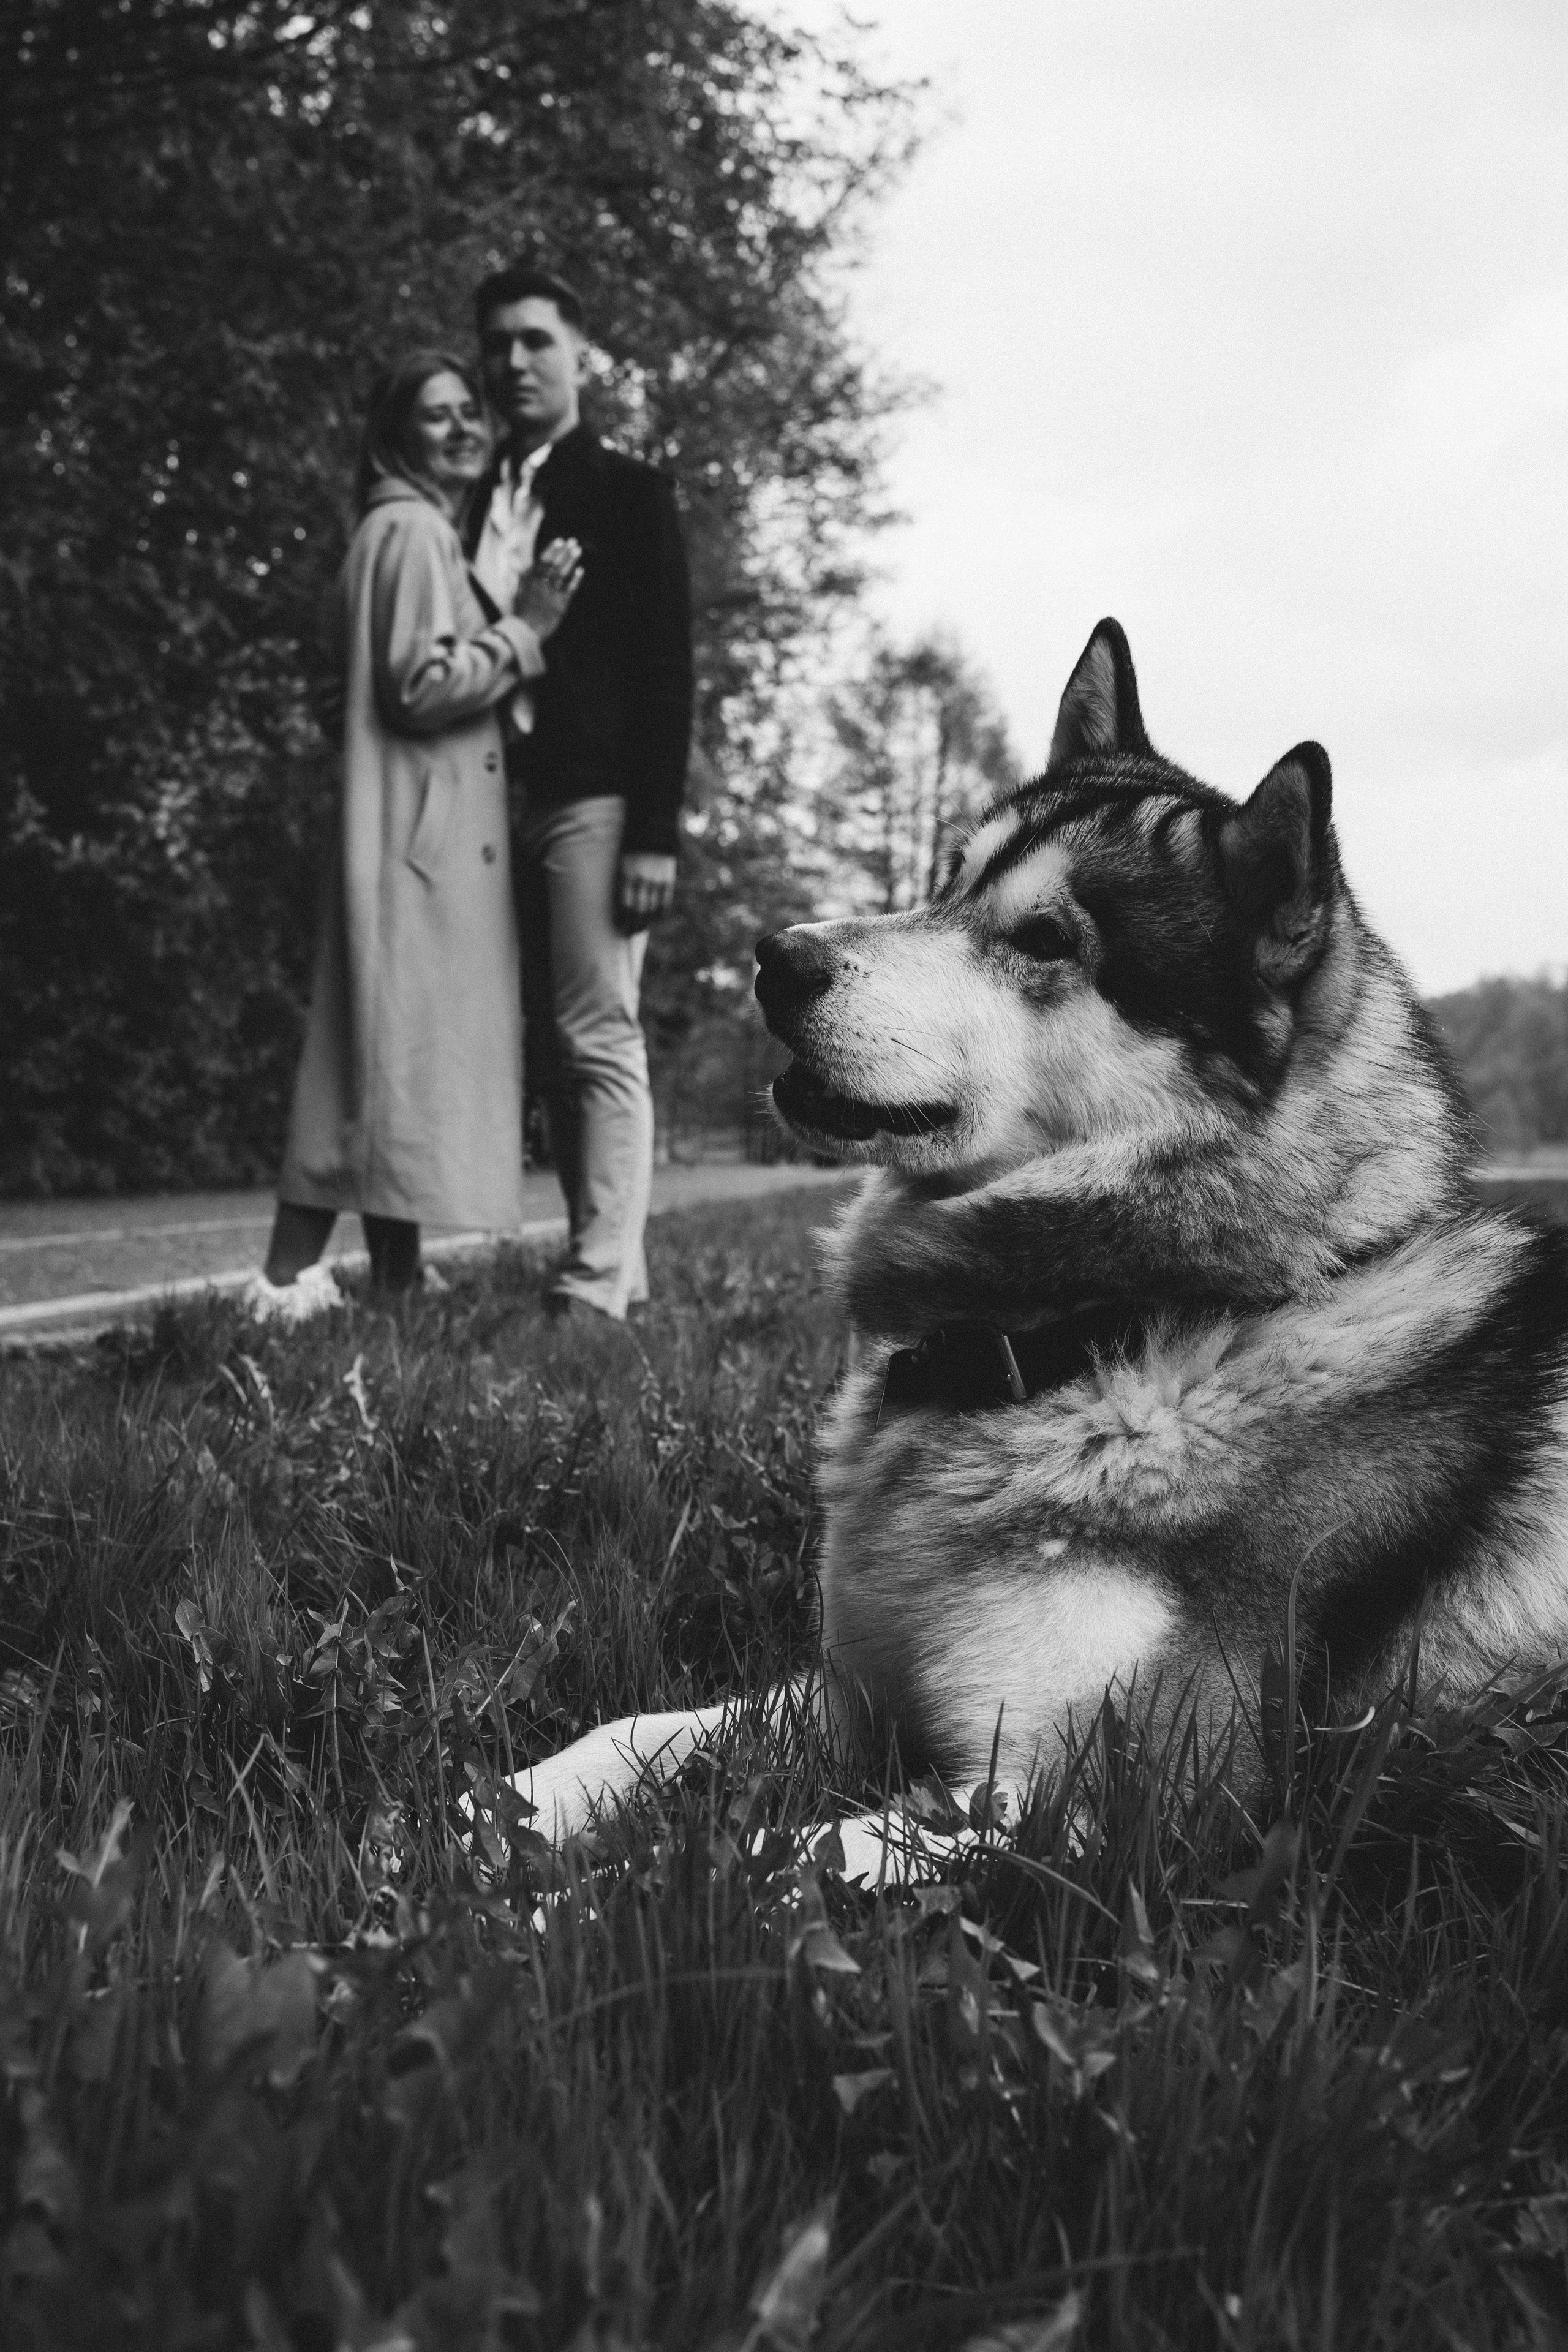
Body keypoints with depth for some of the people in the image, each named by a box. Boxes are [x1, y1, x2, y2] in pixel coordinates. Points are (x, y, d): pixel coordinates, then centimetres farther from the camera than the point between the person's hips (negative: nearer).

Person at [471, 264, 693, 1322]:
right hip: (506, 801, 6)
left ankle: (598, 1286, -11)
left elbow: (665, 668, -5)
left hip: (592, 799, -6)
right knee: (551, 1049, 6)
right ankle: (621, 1267, 11)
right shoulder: (482, 502, 18)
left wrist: (656, 833, -13)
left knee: (597, 1038, -10)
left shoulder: (628, 492, 1)